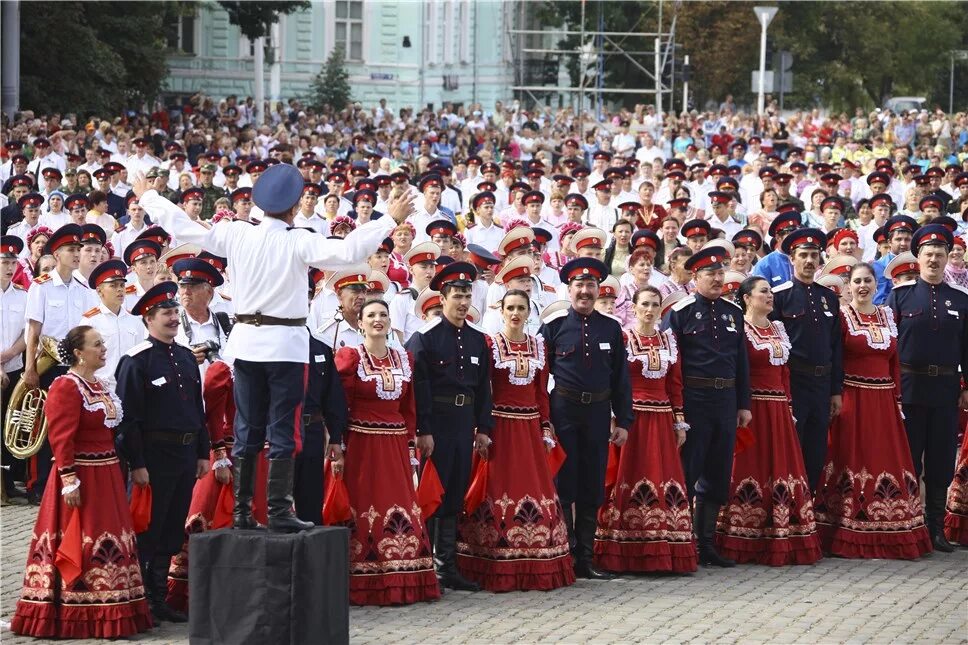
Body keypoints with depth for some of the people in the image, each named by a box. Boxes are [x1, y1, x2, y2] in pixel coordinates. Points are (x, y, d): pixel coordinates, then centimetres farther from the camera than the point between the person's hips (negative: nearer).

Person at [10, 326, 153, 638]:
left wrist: (116, 470, 17)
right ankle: (74, 615, -2)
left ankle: (109, 613, 16)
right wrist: (69, 479, -23)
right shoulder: (66, 387, -12)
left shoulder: (99, 386, 15)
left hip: (106, 476, 9)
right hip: (82, 476, -9)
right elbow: (61, 437, -18)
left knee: (107, 542, 11)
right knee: (77, 544, -6)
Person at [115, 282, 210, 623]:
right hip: (154, 454, -7)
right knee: (148, 531, -2)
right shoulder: (136, 361, -10)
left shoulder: (186, 357, 13)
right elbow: (128, 417, -13)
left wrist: (203, 453, 15)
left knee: (173, 531, 12)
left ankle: (159, 598, 20)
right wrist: (136, 464, -17)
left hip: (186, 452, 7)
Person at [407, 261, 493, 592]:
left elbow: (483, 387, 15)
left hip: (464, 422, 6)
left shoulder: (477, 339, 11)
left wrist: (483, 427, 9)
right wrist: (423, 430, -16)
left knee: (455, 495, 9)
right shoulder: (425, 336, -8)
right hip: (436, 424, -6)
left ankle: (448, 567, 14)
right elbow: (418, 386, -12)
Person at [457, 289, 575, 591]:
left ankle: (536, 566, 7)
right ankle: (501, 569, -1)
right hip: (500, 426, -4)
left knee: (536, 491, 2)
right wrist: (481, 431, -10)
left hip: (530, 427, 4)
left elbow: (542, 391, 12)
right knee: (500, 491, -4)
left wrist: (546, 430, 7)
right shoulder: (490, 343, -2)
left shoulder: (538, 345, 10)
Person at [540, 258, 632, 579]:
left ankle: (585, 559, 13)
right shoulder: (553, 325, -1)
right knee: (563, 487, -2)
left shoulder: (611, 327, 8)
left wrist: (623, 421, 6)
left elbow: (621, 378, 11)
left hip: (598, 413, 3)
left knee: (592, 489, 7)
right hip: (563, 413, -3)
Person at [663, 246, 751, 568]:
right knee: (687, 472, -3)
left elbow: (741, 360, 16)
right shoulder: (680, 312, -4)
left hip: (726, 400, 6)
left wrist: (744, 404, 12)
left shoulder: (733, 312, 13)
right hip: (693, 399, -6)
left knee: (717, 475, 9)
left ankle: (706, 544, 16)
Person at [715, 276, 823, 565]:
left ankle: (785, 540, 11)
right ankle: (749, 544, -1)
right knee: (752, 470, -5)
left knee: (783, 468, 7)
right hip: (753, 408, -7)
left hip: (778, 410, 7)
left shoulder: (777, 328, 16)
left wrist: (789, 406, 11)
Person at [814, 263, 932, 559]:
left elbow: (894, 360, 12)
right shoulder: (841, 316, -2)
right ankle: (853, 538, 0)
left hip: (883, 399, 5)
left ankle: (888, 536, 10)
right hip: (852, 398, -5)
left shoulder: (887, 315, 12)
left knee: (887, 461, 4)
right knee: (853, 460, -3)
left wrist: (897, 398, 6)